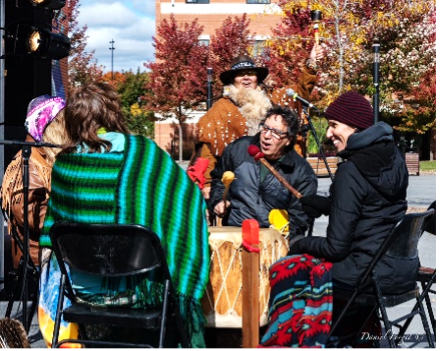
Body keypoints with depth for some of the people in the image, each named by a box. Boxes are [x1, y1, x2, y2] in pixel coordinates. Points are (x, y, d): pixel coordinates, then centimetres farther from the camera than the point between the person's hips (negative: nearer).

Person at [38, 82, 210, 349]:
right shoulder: (140, 151, -12)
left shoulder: (64, 162, -3)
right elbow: (189, 197, -10)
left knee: (51, 267, 33)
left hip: (78, 286, 3)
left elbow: (54, 227, 8)